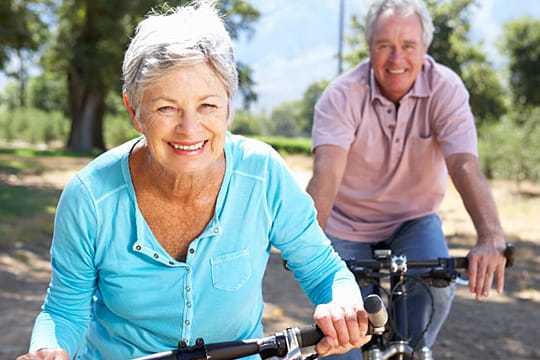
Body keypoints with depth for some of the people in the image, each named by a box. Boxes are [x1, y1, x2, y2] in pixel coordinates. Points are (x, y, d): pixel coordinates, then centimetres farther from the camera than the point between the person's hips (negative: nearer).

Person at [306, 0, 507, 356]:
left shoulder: (445, 89, -18)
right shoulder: (342, 95, -20)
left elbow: (465, 166, -31)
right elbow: (327, 172, -34)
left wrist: (492, 238, -47)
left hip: (414, 221, 1)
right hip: (348, 225, -1)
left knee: (436, 286, -26)